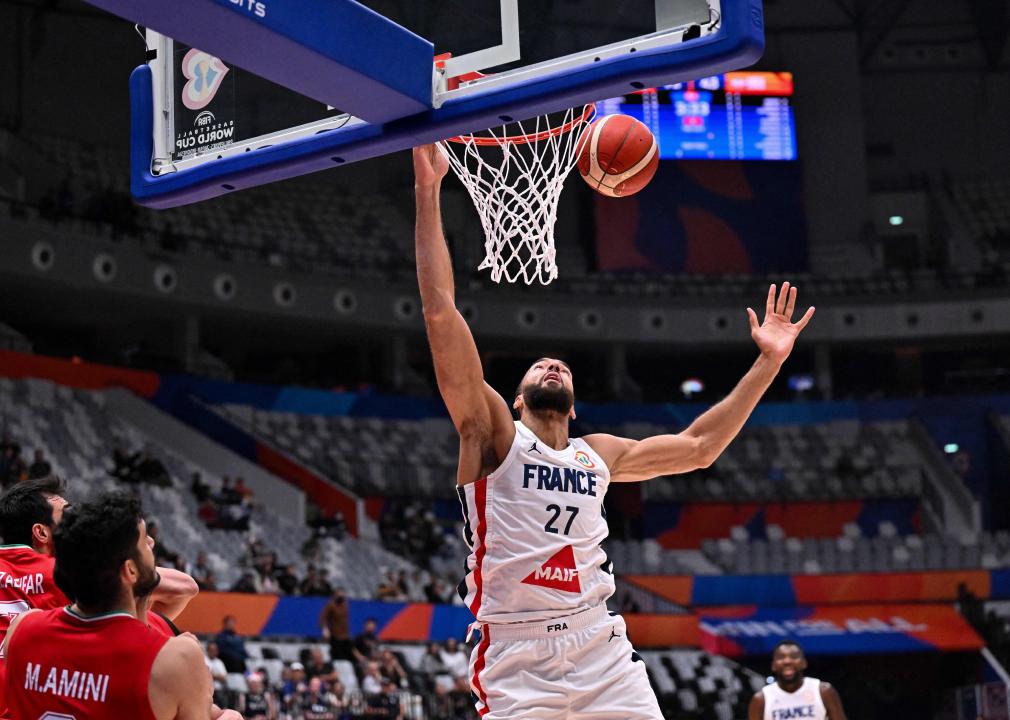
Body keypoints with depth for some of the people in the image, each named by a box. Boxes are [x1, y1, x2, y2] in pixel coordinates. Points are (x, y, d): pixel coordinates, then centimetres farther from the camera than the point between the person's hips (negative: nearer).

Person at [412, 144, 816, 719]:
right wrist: (428, 193, -9)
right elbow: (440, 311, -5)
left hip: (601, 649, 4)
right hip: (516, 656, -4)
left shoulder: (598, 454, 18)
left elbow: (699, 447, 25)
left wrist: (768, 361, 21)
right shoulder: (495, 435, 3)